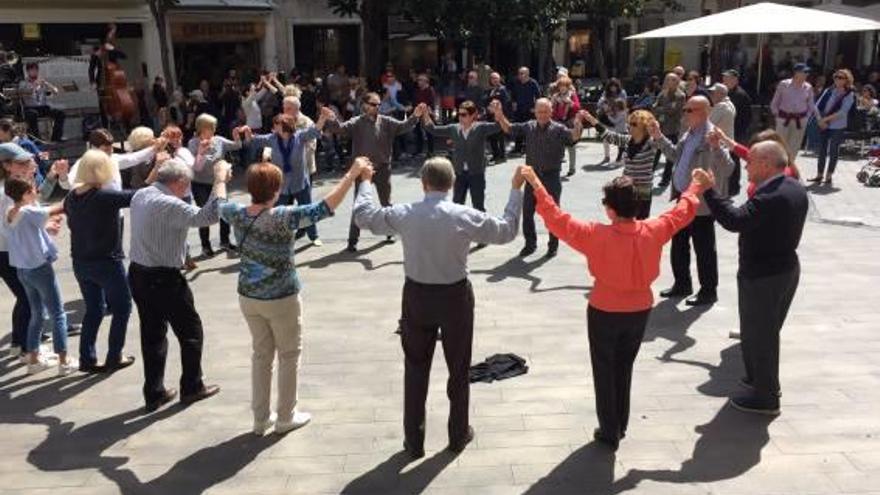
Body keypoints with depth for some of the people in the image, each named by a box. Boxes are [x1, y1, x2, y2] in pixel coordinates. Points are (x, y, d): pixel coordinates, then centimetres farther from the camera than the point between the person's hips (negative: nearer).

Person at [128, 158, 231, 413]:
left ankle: (154, 393, 23)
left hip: (138, 274, 8)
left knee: (152, 334, 16)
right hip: (164, 279, -8)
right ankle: (191, 387, 23)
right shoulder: (169, 205, -23)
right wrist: (220, 178, -22)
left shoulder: (140, 195, 4)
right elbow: (210, 215, -30)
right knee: (191, 332, 10)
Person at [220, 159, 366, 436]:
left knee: (261, 354, 19)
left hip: (248, 297, 6)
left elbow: (220, 205, 16)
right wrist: (352, 174, -22)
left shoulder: (236, 215, -8)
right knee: (289, 355, 14)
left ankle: (260, 419, 28)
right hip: (282, 299, -5)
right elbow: (326, 207, -26)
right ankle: (285, 417, 25)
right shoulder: (283, 217, -24)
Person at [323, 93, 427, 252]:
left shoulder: (386, 122, -1)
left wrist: (415, 116, -23)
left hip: (382, 168, 3)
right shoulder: (356, 123, -8)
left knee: (386, 202, 17)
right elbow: (340, 128, -19)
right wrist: (331, 120, -40)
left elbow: (404, 126, -6)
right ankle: (353, 240, 7)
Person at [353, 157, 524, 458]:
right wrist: (516, 190, 7)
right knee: (459, 368, 17)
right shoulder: (465, 217, -14)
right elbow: (507, 231, -2)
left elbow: (363, 216, 6)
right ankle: (459, 435, 32)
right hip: (455, 297, -1)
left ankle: (414, 441, 24)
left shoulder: (404, 215, -10)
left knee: (416, 369, 15)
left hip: (417, 296, 1)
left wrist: (365, 181, 21)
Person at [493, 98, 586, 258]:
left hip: (551, 177, -3)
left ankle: (553, 245, 22)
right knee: (527, 212, 9)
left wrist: (578, 124, -41)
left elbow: (574, 137, -22)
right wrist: (501, 118, -13)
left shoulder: (558, 129, -7)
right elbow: (509, 129, 5)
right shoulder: (528, 127, 4)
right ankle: (530, 243, 26)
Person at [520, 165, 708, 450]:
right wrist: (695, 188, 23)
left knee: (605, 372, 12)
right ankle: (621, 426, 33)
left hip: (605, 313, -4)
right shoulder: (654, 231, -13)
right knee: (624, 368, 21)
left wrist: (537, 186, -16)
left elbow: (558, 221, -21)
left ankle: (610, 432, 19)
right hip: (640, 311, 4)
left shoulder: (598, 236, -24)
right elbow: (682, 212, 5)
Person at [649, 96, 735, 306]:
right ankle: (682, 284, 34)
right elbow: (676, 155, 24)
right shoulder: (689, 133, 8)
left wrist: (716, 147, -44)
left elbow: (727, 169, -29)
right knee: (678, 244, 18)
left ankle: (708, 291, 20)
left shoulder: (712, 137, -19)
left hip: (701, 203, -9)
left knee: (704, 249, 5)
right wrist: (659, 138, 18)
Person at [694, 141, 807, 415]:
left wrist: (709, 190, -30)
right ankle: (763, 379, 40)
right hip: (786, 268, 10)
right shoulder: (796, 189, 6)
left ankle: (765, 397, 16)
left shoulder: (770, 196, -27)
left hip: (762, 276, -10)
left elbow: (734, 221, -34)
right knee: (767, 332, 24)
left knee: (757, 335, 4)